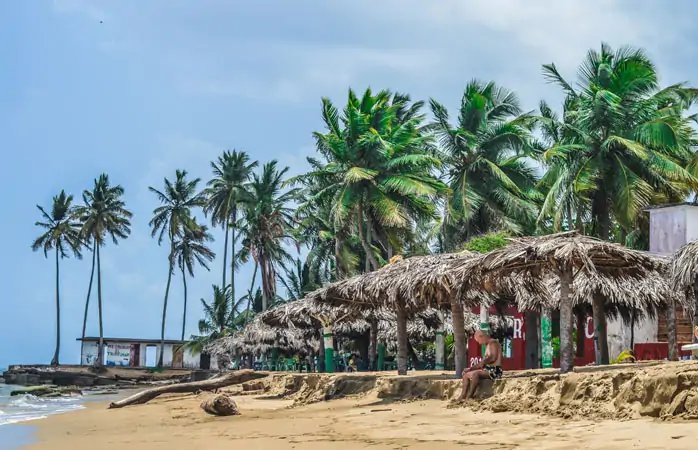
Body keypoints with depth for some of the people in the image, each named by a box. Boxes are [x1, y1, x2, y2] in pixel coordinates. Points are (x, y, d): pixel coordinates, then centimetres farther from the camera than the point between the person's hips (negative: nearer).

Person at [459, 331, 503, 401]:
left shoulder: (493, 342, -6)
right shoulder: (488, 346, 23)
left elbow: (493, 358, -22)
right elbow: (482, 363, 22)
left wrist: (484, 361, -23)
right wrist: (470, 368, 15)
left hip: (495, 370, -11)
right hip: (488, 369, 11)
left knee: (475, 374, -32)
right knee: (466, 375, 8)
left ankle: (469, 398, -30)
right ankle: (462, 397, -5)